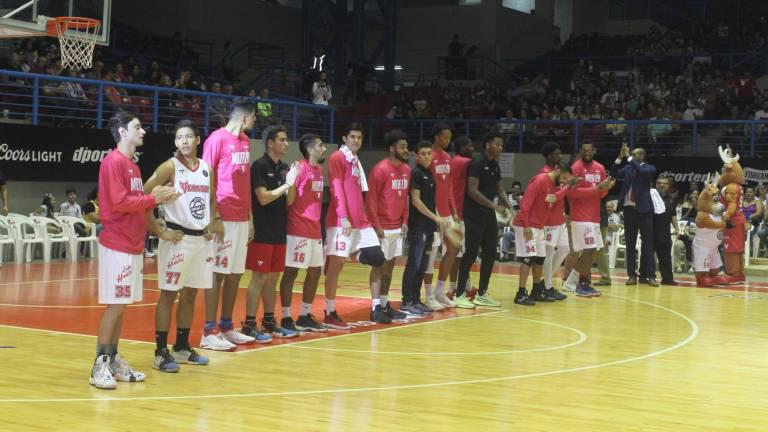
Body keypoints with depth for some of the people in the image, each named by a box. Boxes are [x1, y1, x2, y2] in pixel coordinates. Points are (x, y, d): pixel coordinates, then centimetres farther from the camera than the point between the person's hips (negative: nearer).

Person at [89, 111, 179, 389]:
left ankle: (113, 360, 16)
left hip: (132, 244, 9)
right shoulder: (114, 161, -12)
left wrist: (159, 198, 3)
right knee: (115, 305, -8)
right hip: (117, 244, -9)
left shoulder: (132, 165, 17)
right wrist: (153, 198, -13)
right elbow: (118, 202, -20)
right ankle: (100, 366, -3)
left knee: (121, 305, 11)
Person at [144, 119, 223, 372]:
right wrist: (159, 232, -15)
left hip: (202, 238, 6)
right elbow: (144, 198, -15)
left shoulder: (207, 168, 9)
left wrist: (214, 221, 7)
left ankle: (183, 348, 22)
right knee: (168, 294, -3)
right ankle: (161, 352, 1)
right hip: (178, 238, -6)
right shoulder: (170, 167, -9)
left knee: (190, 294, 13)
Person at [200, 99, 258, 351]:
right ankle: (209, 332, 0)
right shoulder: (217, 139, -9)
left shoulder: (245, 141, 15)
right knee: (218, 273, -4)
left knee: (235, 274, 10)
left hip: (241, 217, 8)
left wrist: (250, 216, 16)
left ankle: (226, 327, 19)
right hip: (224, 217, -8)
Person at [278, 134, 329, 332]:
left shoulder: (319, 169, 14)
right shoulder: (301, 168, -13)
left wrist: (317, 224, 17)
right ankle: (285, 317, 3)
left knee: (315, 271, 12)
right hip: (299, 230, -9)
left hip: (315, 230, 9)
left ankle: (305, 315, 21)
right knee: (291, 271, -3)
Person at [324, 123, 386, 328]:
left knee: (377, 258, 2)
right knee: (336, 264, -5)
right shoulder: (338, 158, -6)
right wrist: (343, 217, -23)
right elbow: (336, 189, -15)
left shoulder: (356, 161, 20)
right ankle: (330, 314, -1)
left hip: (360, 221, 9)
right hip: (341, 221, -9)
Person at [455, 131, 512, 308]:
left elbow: (499, 189, 19)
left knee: (490, 254, 9)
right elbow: (472, 191, -20)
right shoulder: (477, 162, -13)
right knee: (471, 253, -7)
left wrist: (509, 206, 1)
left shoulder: (495, 165, 13)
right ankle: (460, 295, -1)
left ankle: (482, 294, 17)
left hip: (489, 214, 9)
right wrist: (495, 206, -20)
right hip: (474, 214, -9)